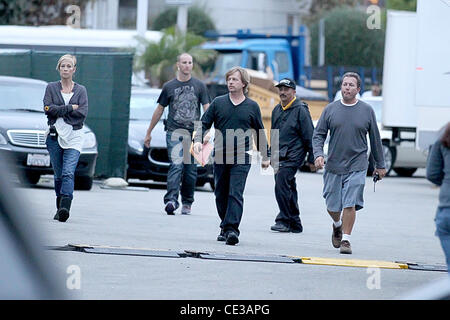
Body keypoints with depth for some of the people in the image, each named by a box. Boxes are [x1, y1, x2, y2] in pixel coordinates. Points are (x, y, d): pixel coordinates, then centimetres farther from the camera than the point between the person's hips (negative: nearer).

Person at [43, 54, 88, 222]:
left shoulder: (81, 90, 9)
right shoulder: (51, 88, 10)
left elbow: (82, 114, -4)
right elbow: (48, 108, -6)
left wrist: (59, 111, -6)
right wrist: (70, 108, -9)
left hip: (73, 137, -2)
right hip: (54, 136, 2)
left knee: (68, 173, -17)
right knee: (58, 175, 6)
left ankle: (65, 207, -29)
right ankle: (60, 209, 16)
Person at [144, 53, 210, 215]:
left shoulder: (199, 86, 7)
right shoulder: (169, 86, 7)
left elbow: (207, 109, 4)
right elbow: (159, 110, 14)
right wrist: (148, 133, 17)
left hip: (194, 133, 1)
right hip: (174, 132, -1)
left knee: (190, 169, 5)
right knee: (176, 166, -16)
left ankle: (187, 203, 17)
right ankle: (171, 200, -25)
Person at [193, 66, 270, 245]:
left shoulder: (252, 107, 6)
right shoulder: (218, 103, 7)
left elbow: (259, 132, 15)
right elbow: (204, 124, 9)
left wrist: (265, 156, 17)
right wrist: (198, 140, -10)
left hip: (241, 158, -2)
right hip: (220, 156, 2)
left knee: (235, 194, -13)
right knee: (221, 195, 9)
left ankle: (232, 229, -19)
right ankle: (225, 227, 22)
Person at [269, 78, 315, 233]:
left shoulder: (300, 110, -6)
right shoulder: (277, 110, 16)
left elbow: (309, 136, -6)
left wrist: (311, 159, -8)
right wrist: (271, 155, 24)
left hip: (293, 156, -8)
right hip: (279, 156, 8)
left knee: (281, 186, -17)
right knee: (288, 189, 10)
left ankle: (284, 220, -12)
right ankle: (295, 224, 15)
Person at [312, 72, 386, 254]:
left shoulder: (367, 111, 3)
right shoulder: (331, 109, 4)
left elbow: (375, 139, 11)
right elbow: (318, 135, 7)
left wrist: (380, 165, 13)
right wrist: (318, 154, -11)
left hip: (357, 166, -2)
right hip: (333, 166, 2)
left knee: (350, 204, -11)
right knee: (332, 206, 8)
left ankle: (345, 239, -2)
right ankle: (337, 225, 39)